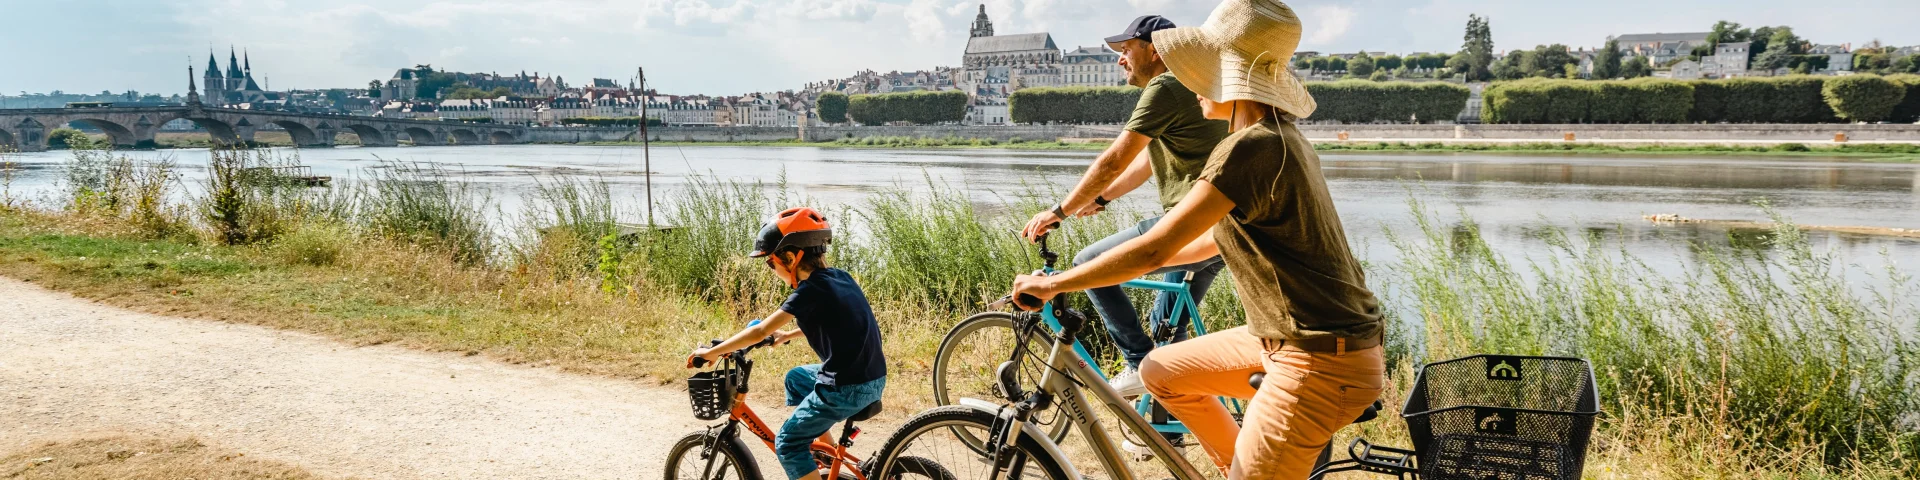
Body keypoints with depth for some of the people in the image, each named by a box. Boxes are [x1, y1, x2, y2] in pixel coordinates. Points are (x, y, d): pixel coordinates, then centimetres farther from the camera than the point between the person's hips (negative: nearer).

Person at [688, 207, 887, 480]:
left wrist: (711, 352, -4)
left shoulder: (810, 290, -15)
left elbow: (759, 332, -14)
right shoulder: (839, 278, 9)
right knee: (796, 378, 29)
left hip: (847, 389, -9)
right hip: (874, 378, 9)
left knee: (787, 443, 5)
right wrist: (787, 335, 33)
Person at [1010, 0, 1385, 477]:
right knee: (1161, 371, 16)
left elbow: (1153, 249, -21)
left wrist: (1053, 284, -10)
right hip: (1286, 337, 10)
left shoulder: (1253, 147, -21)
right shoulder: (1282, 137, 9)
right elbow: (1219, 238, 21)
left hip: (1317, 365, -10)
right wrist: (1126, 266, 26)